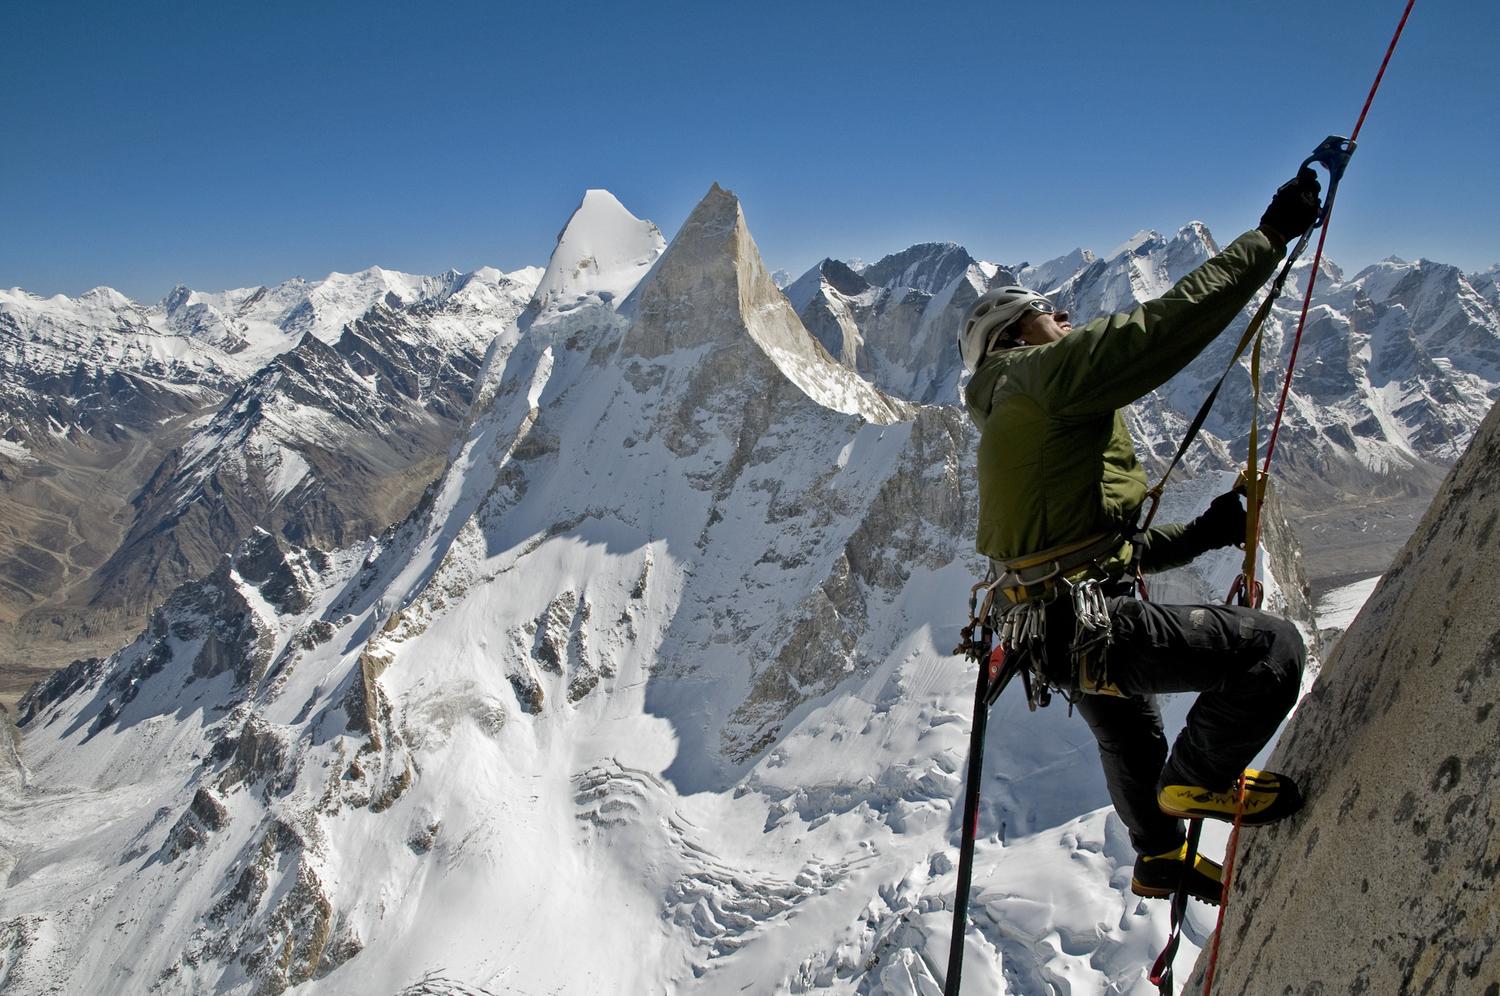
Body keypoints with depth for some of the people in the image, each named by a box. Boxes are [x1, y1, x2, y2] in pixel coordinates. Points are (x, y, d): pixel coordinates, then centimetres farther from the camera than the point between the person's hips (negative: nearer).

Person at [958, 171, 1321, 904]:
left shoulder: (1012, 428, 21)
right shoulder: (1042, 374, -9)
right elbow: (1170, 320, -19)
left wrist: (1200, 536, 13)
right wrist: (1271, 234, -9)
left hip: (1057, 628, 11)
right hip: (1088, 624, -11)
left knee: (1128, 735, 34)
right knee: (1272, 645, -12)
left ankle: (1161, 857, 58)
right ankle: (1199, 779, 11)